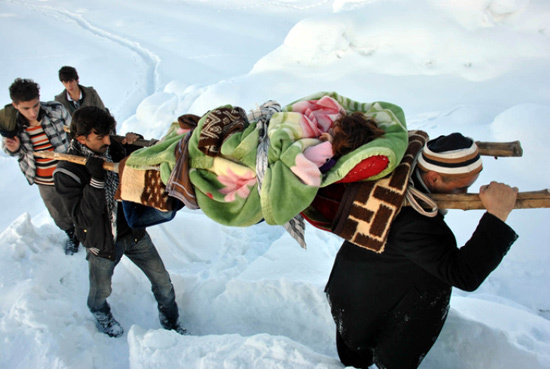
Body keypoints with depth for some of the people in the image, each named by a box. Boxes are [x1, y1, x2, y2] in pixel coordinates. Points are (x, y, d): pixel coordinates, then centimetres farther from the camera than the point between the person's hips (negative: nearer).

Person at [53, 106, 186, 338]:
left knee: (162, 280, 11)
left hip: (133, 232, 4)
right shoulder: (66, 173, -21)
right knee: (101, 290, 21)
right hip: (102, 242, -3)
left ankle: (170, 322, 37)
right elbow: (83, 217, -27)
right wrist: (96, 180, -37)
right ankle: (100, 313, 58)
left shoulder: (114, 149, -8)